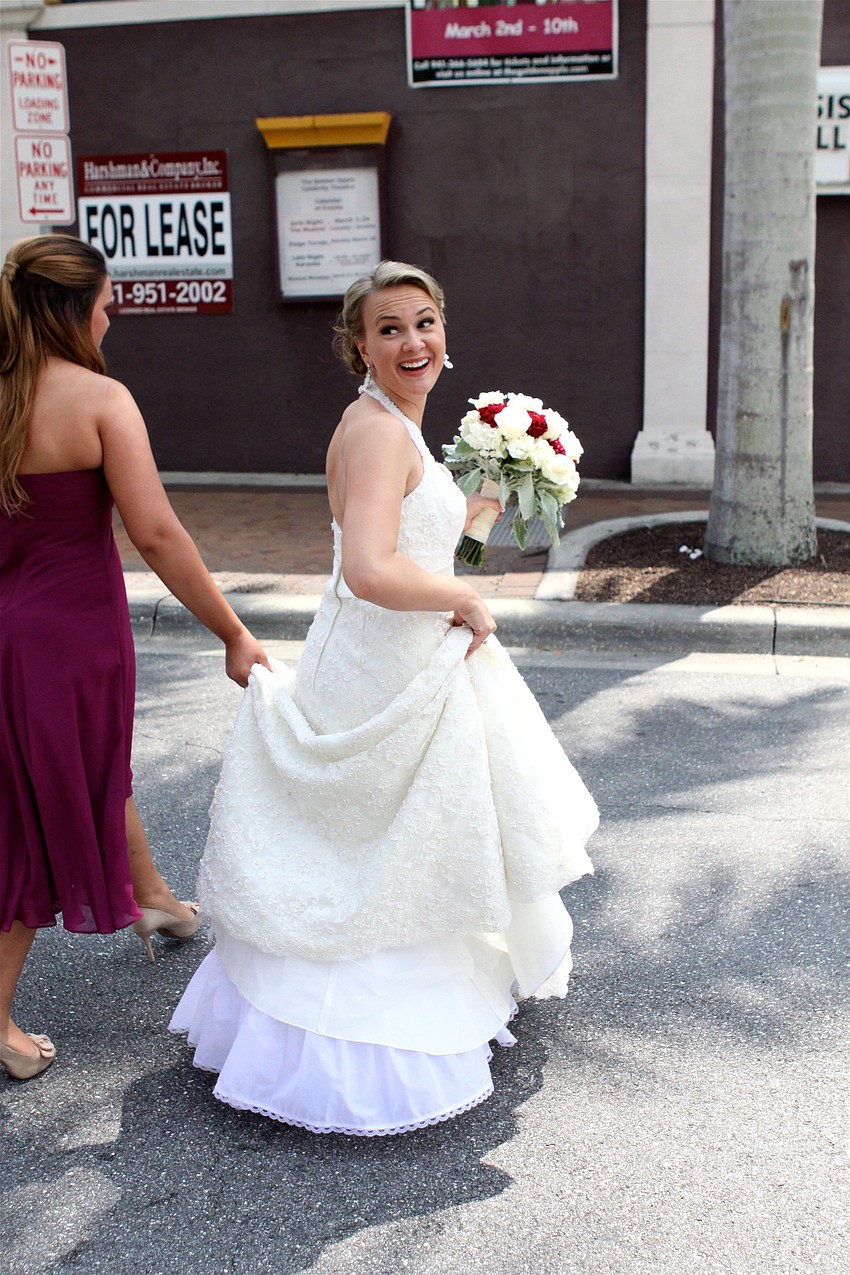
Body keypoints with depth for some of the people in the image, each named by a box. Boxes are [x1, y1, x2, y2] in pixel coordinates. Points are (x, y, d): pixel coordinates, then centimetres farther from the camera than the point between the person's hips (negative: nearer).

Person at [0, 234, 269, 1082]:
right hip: (73, 629, -6)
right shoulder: (99, 399, -17)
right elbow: (155, 533, -22)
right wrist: (233, 635, -16)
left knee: (95, 766, 27)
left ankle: (154, 900, 54)